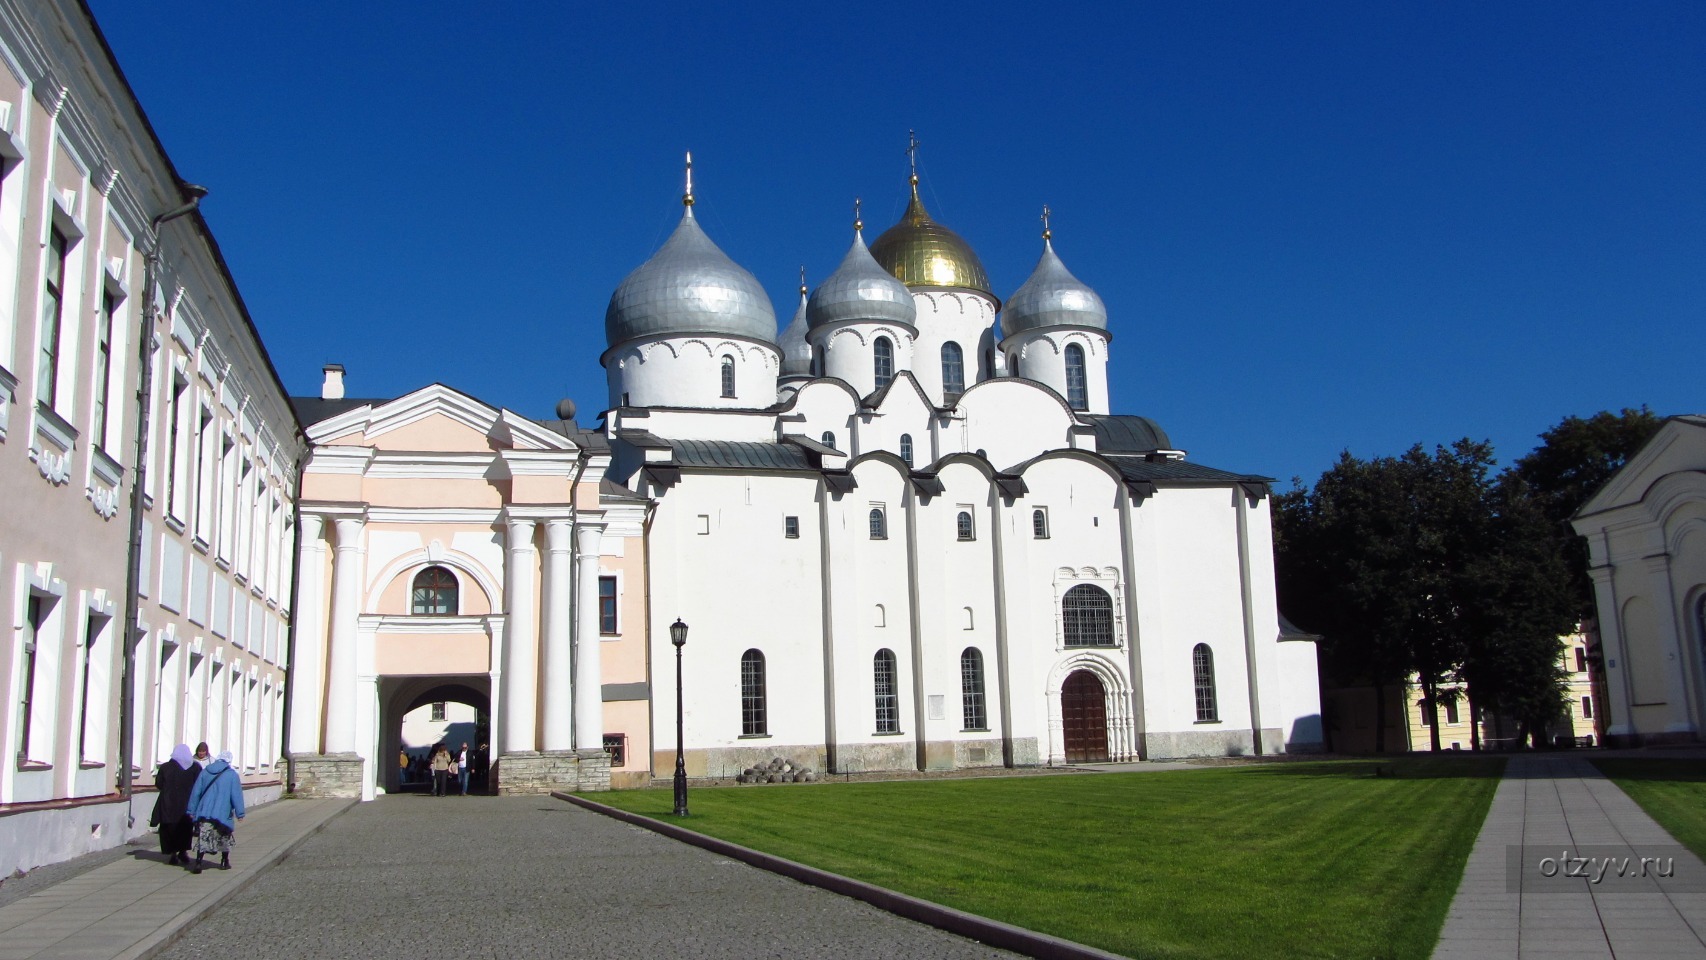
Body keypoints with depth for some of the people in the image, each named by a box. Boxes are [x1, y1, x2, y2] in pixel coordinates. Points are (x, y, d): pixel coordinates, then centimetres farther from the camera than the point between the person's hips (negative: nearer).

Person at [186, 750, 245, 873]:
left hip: (204, 813, 2)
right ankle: (225, 862, 25)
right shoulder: (232, 775, -5)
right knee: (225, 839, 16)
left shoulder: (205, 772, 6)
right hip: (223, 814, -2)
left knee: (203, 839, -2)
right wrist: (240, 812, -4)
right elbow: (236, 795, -8)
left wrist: (192, 810, 15)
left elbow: (196, 792, 9)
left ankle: (198, 863, -16)